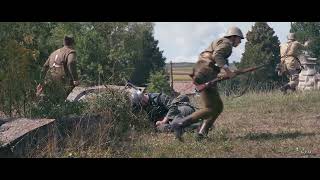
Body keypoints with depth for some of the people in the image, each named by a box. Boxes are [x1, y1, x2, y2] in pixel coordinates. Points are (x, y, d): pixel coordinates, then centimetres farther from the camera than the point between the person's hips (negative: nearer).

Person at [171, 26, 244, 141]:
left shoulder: (220, 42, 29)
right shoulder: (226, 43, -1)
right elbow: (217, 55, -20)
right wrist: (227, 70, -25)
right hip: (205, 76, -10)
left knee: (218, 107, 12)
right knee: (210, 109, -13)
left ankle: (202, 134, 7)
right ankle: (180, 125, -19)